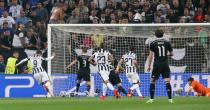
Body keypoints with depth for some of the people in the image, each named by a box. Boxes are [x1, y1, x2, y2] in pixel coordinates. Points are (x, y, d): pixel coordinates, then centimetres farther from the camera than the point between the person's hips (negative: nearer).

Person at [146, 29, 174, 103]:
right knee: (167, 81, -1)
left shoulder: (153, 43, 0)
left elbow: (151, 55, -3)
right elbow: (171, 54, 10)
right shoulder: (167, 42, 4)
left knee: (152, 81, 8)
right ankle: (170, 99, -8)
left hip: (157, 65, -1)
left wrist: (149, 66, 3)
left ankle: (151, 99, 5)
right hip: (165, 64, 1)